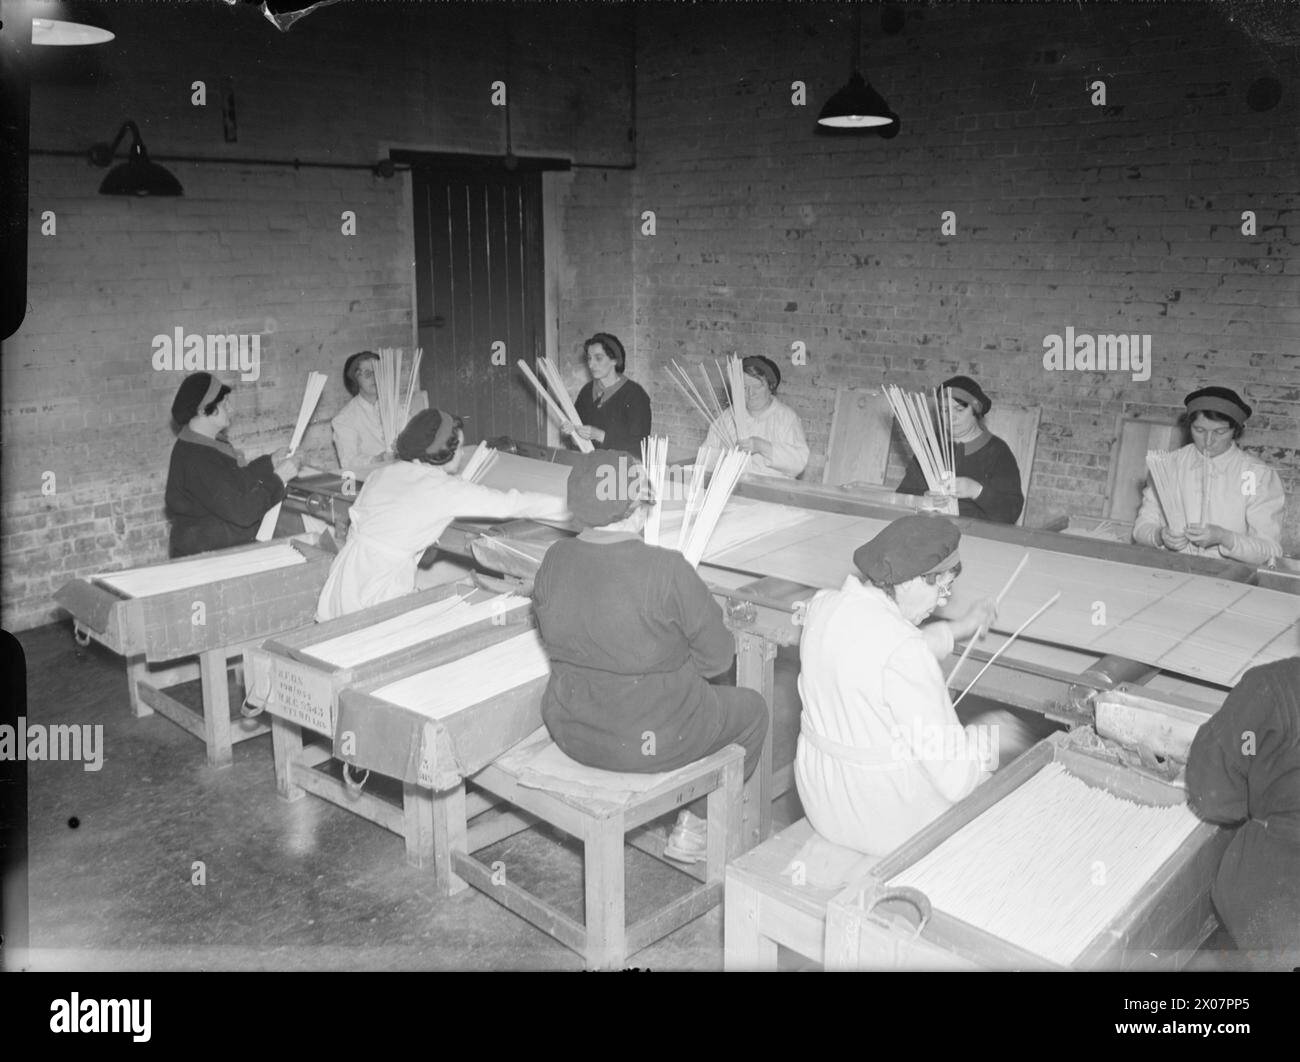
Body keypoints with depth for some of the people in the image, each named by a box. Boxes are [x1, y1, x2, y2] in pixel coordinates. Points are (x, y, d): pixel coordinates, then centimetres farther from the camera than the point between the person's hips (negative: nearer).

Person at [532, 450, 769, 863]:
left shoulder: (554, 559, -9)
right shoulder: (667, 570, -25)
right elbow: (718, 655, -15)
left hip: (570, 733, 6)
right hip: (650, 742, -6)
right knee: (751, 708, 21)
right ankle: (693, 827, 26)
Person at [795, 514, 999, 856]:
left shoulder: (823, 604, -7)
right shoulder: (903, 651, -31)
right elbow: (955, 777, -26)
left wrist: (959, 627, 23)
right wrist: (987, 746, -5)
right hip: (885, 823, -7)